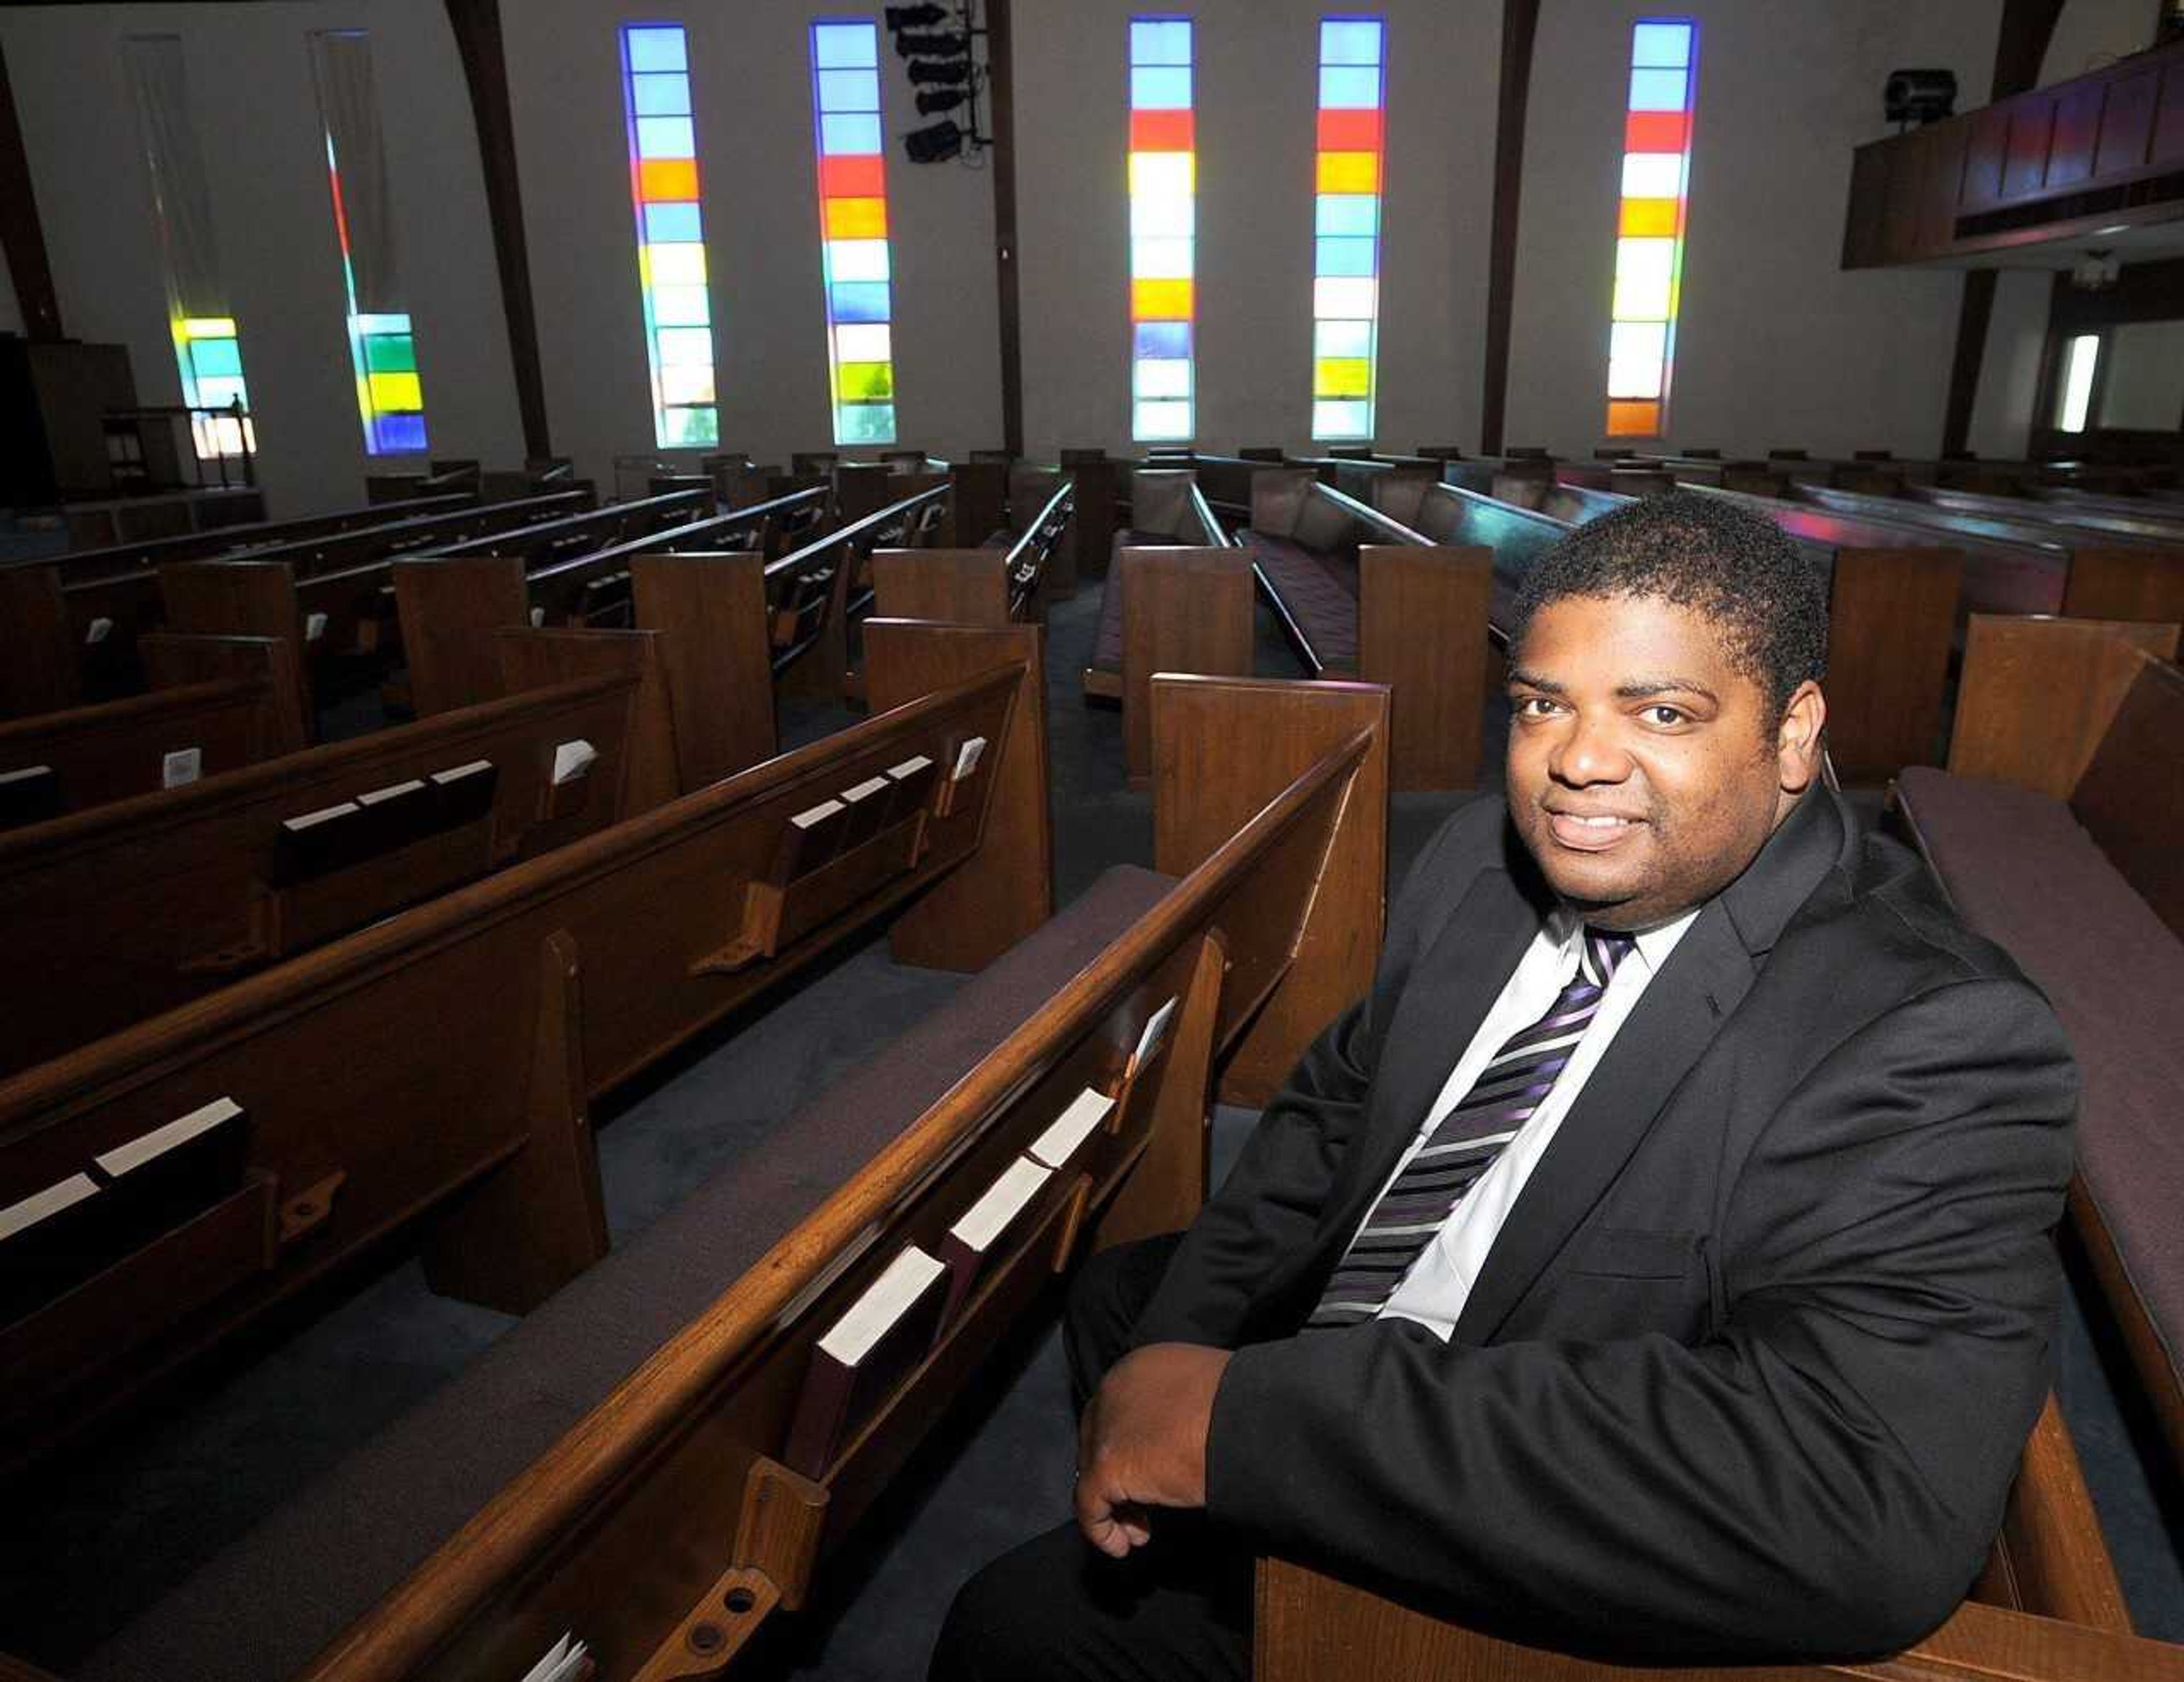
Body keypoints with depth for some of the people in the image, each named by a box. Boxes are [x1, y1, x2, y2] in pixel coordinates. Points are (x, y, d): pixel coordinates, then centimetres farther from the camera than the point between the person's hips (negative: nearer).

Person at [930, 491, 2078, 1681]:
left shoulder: (1937, 1046, -29)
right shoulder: (1484, 859, -8)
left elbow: (1866, 1506, -41)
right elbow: (1339, 1100, 3)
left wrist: (1241, 1416, -40)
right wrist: (1177, 1346, -12)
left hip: (1493, 1578, -6)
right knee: (1113, 1290, 25)